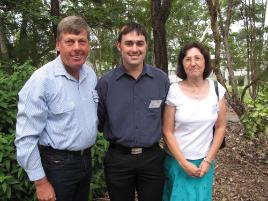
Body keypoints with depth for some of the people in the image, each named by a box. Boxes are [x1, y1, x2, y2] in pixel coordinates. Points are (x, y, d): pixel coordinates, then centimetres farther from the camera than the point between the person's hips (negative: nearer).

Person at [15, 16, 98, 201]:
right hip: (56, 164, -6)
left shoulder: (91, 75, 1)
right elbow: (26, 137, -19)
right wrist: (40, 182, -15)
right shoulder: (42, 80, -20)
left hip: (86, 159, 6)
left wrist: (86, 154, 15)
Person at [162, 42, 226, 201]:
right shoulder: (173, 91, -12)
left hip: (204, 162, 2)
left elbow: (221, 127, 1)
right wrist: (183, 163, -10)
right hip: (177, 160, -2)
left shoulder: (217, 89, -3)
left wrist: (208, 160, -3)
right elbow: (167, 132, -9)